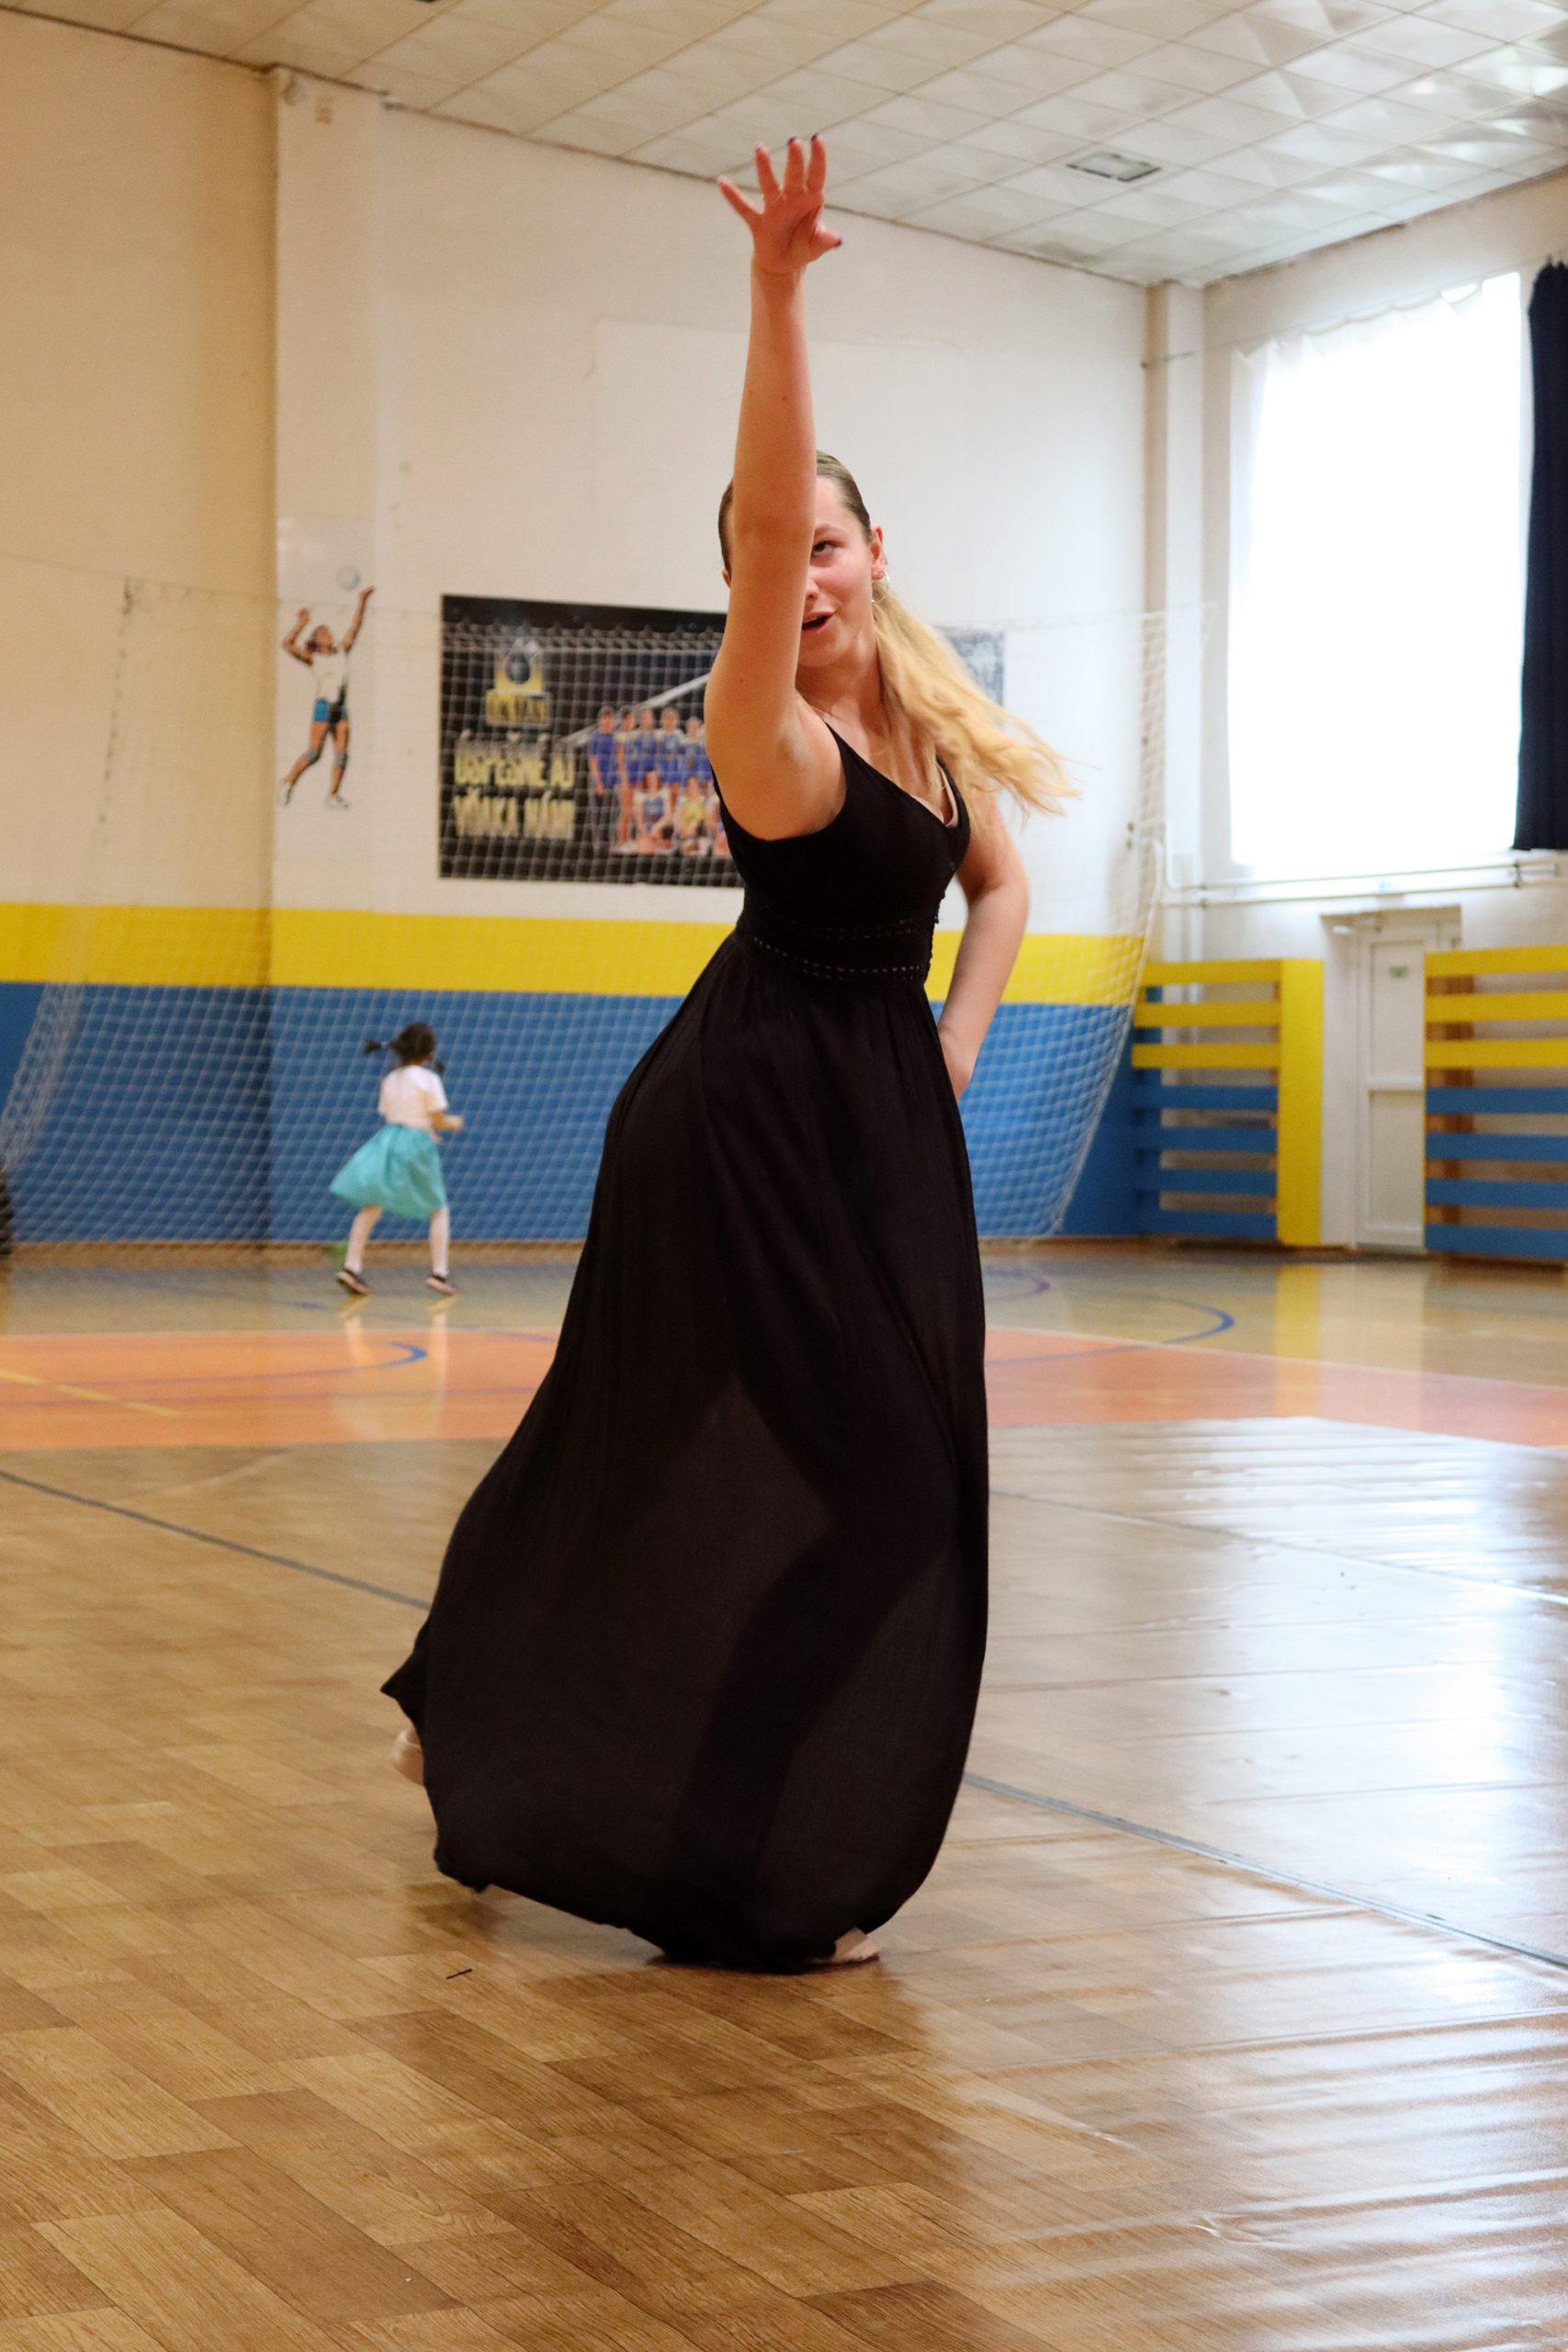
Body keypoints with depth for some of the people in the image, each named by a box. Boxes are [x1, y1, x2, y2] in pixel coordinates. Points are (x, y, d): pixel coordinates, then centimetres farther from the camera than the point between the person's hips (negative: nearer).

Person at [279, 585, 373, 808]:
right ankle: (288, 783, 2)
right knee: (314, 751, -11)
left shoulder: (341, 652, 12)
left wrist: (362, 602, 5)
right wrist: (301, 622, -11)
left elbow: (355, 627, 11)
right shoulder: (313, 659, 2)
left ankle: (333, 794, 1)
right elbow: (288, 644, -9)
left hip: (341, 707, 4)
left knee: (341, 753, -3)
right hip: (323, 706, -4)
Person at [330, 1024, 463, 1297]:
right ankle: (439, 1272, 2)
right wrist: (454, 1123, 14)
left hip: (387, 1141, 4)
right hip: (416, 1144, -4)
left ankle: (352, 1266, -7)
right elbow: (438, 1121, -7)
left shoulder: (390, 1079, 11)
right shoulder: (428, 1079, -6)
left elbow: (386, 1114, 13)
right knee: (439, 1210, 10)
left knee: (370, 1208, 6)